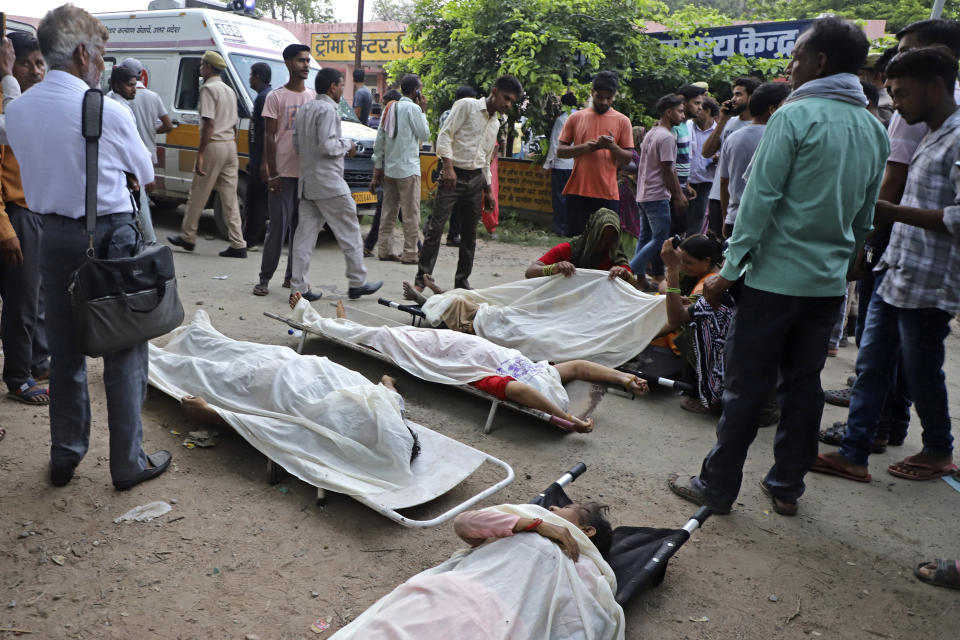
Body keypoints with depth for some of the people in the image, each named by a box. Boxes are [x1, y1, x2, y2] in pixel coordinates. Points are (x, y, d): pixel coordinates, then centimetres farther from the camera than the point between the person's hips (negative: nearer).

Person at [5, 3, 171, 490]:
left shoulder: (17, 110, 2)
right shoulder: (108, 112, -14)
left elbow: (35, 168, 12)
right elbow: (145, 174, 0)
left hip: (54, 237, 6)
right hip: (110, 237, -5)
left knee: (64, 349, 16)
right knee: (124, 351, 4)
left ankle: (64, 455, 26)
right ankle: (128, 463, 11)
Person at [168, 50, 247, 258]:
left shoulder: (208, 88, -9)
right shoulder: (229, 90, 18)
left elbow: (209, 124, -18)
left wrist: (200, 153, -18)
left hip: (214, 145, -8)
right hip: (231, 146, 8)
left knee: (198, 194, 5)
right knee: (230, 197, 6)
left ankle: (187, 237, 17)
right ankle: (238, 244, 2)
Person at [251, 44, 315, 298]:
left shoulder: (314, 97, 12)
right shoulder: (276, 97, -1)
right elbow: (269, 137, -4)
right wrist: (272, 174, -10)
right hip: (283, 172, -4)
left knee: (302, 227, 7)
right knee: (279, 226, -4)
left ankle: (293, 276, 16)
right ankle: (264, 279, 4)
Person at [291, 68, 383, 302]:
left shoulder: (304, 110, 16)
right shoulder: (327, 109, -11)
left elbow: (296, 146, 17)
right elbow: (327, 145, -21)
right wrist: (347, 145, -2)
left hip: (306, 182, 9)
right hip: (328, 182, -8)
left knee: (305, 234, 5)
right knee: (349, 232, 3)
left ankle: (298, 287, 4)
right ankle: (357, 282, 11)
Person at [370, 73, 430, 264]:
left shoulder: (390, 108, 13)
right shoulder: (413, 108, -8)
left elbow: (379, 140, 11)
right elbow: (424, 135, -4)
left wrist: (378, 168, 14)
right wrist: (423, 111, 4)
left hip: (389, 168, 7)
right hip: (408, 169, -7)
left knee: (389, 211, 11)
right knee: (411, 213, -3)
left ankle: (385, 250, 12)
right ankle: (410, 253, -2)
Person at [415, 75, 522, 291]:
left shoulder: (495, 123, 20)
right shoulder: (467, 105, -2)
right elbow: (445, 134, -9)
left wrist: (488, 189, 21)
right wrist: (448, 167, -19)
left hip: (476, 178, 7)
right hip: (454, 174, -7)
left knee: (470, 233, 7)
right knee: (436, 226, -10)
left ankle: (462, 281, 16)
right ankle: (421, 279, -5)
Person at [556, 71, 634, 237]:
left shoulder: (622, 121, 6)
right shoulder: (576, 118, 8)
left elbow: (628, 158, 5)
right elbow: (560, 151, 6)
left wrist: (612, 147, -15)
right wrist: (584, 148, -11)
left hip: (607, 194, 0)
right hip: (577, 192, 1)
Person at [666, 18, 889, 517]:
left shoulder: (795, 117, -10)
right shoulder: (875, 129, 11)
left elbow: (759, 200, -14)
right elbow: (865, 216, 16)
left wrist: (729, 271, -12)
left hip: (775, 275, -6)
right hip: (829, 282, 7)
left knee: (745, 385, 1)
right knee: (803, 383, 13)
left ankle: (717, 486, 10)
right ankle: (787, 487, 23)